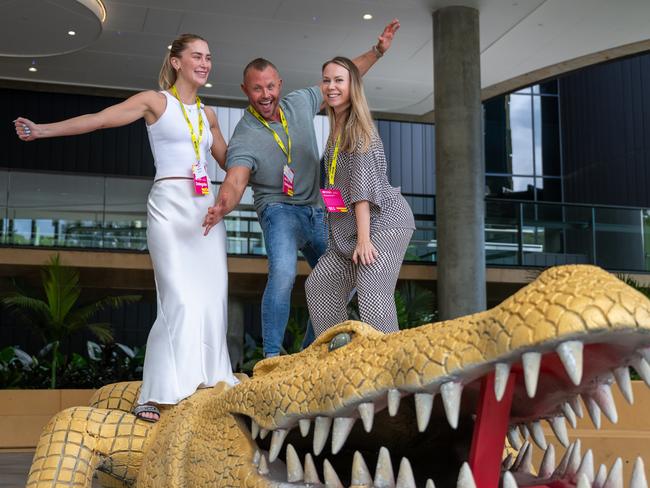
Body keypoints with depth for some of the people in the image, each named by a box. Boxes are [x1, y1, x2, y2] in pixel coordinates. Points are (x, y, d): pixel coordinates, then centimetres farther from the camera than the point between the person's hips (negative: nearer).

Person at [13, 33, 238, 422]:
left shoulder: (208, 115, 19)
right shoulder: (155, 101, 3)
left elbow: (229, 161, 29)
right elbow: (99, 119, -6)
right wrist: (45, 130, -16)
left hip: (207, 209, 6)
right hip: (170, 204, -6)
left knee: (211, 300, 1)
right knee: (181, 301, -14)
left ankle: (207, 386, 9)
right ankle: (154, 397, -8)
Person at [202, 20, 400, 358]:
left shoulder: (300, 103, -2)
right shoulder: (244, 139, -19)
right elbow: (235, 181, -34)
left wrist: (377, 51, 9)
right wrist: (222, 207, -56)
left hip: (315, 211, 7)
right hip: (279, 209, -6)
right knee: (283, 274, -33)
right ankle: (271, 356, -22)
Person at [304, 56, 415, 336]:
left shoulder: (359, 127, -9)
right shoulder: (337, 130, 18)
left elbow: (362, 184, -17)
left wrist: (364, 238, -22)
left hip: (384, 219, -10)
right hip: (348, 229, 10)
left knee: (371, 289, -23)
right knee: (319, 284, 7)